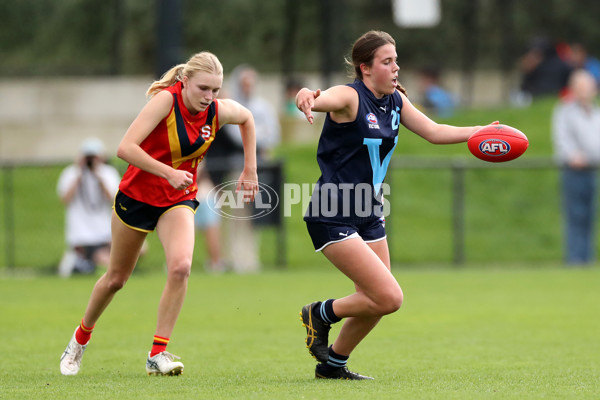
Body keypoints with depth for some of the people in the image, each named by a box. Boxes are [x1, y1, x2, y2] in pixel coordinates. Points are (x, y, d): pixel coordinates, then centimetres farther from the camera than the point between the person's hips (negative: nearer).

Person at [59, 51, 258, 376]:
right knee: (116, 277, 12)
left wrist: (250, 170, 11)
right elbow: (125, 148, -32)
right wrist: (169, 173, -40)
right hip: (137, 194, -3)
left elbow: (247, 118, 14)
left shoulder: (219, 111, -11)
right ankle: (81, 338, 39)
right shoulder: (166, 100, -25)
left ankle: (157, 355, -16)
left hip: (178, 200, 3)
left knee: (180, 266, -24)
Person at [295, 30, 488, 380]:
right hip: (332, 217, -9)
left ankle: (334, 363, 32)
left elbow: (434, 132, 15)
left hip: (369, 214, 9)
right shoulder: (349, 96, -18)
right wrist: (306, 97, -63)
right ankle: (321, 314, 8)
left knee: (376, 303, 11)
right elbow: (316, 101, -39)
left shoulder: (395, 101, 7)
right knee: (390, 298, -15)